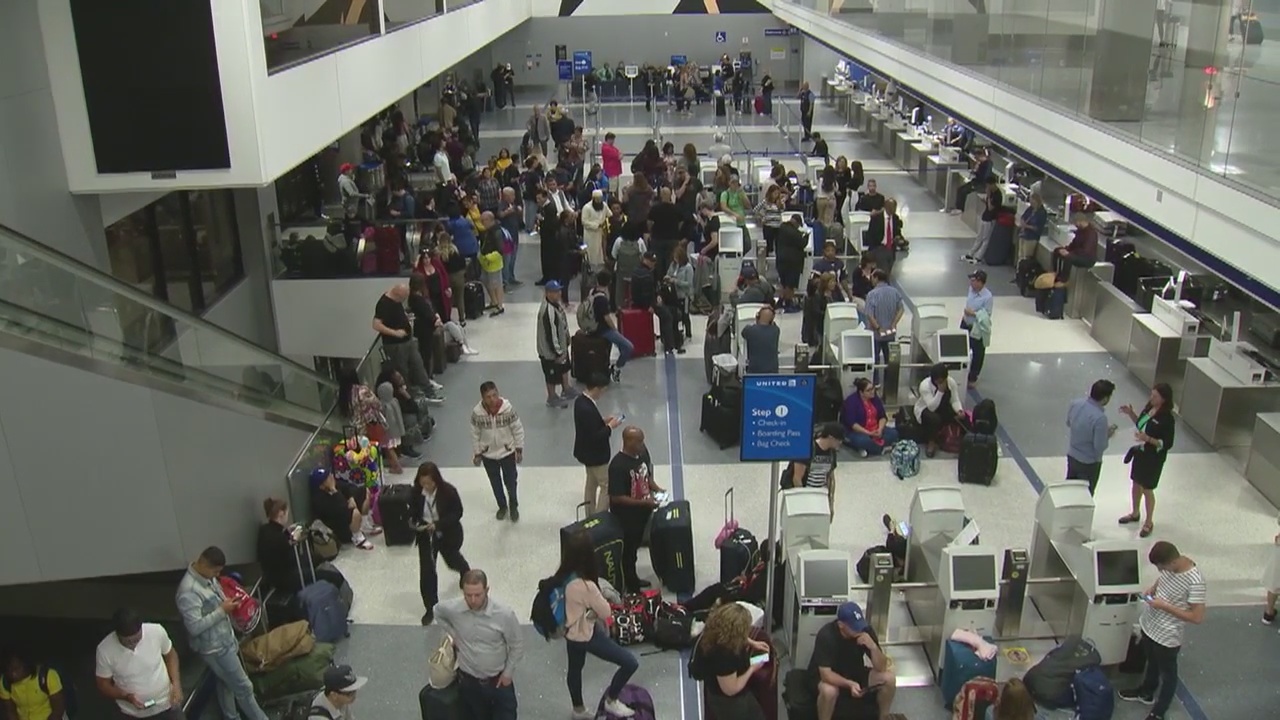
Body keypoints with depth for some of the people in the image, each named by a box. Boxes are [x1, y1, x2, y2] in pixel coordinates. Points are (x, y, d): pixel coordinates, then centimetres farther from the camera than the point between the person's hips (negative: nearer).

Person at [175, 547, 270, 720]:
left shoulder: (207, 577, -1)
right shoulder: (188, 591, -30)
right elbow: (194, 627, -30)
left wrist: (229, 602, -3)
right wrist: (222, 611, -27)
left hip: (224, 640, 9)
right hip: (214, 647, -9)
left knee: (226, 684, 24)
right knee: (243, 687, 4)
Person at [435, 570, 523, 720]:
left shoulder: (504, 614, -25)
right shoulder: (452, 609, -19)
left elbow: (517, 645, -9)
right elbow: (438, 612, 7)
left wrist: (508, 672, -6)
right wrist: (453, 634, 1)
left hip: (499, 680, -2)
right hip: (468, 681, 2)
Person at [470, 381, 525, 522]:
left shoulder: (508, 408, -24)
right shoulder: (477, 412, -21)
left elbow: (518, 429, -11)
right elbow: (475, 434, -7)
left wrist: (519, 449, -4)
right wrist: (476, 454, 1)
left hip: (507, 452, -1)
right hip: (488, 454, 1)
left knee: (510, 482, 14)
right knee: (495, 483, 19)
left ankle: (513, 506, 41)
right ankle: (502, 506, 45)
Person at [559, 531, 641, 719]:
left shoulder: (561, 577, -12)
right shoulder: (586, 586, -35)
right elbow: (606, 612, -19)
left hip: (571, 632, 9)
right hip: (587, 635, -9)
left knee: (574, 669, 30)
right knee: (631, 663, -1)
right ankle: (611, 702, 19)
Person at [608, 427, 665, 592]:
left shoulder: (642, 453, -4)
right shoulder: (618, 465, -29)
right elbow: (616, 497, -27)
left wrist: (656, 489, -5)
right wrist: (643, 502, -27)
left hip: (641, 513, 8)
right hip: (626, 516, -8)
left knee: (635, 546, 25)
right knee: (628, 551, 10)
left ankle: (633, 578, 45)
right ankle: (632, 588, 26)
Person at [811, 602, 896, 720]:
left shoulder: (866, 630, -18)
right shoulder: (826, 635, -30)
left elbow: (881, 668, -16)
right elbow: (826, 674, -32)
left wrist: (873, 647, -34)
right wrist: (849, 684, -45)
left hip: (855, 672, 5)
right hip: (831, 677, -4)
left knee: (889, 679, -19)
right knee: (829, 691, -38)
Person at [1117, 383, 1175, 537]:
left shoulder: (1167, 418, -25)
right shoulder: (1149, 407, -4)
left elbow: (1168, 444, -22)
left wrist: (1148, 439, -33)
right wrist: (1131, 414, -5)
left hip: (1154, 458, -7)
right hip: (1140, 452, 7)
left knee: (1147, 489, 8)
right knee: (1136, 483, 21)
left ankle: (1149, 523, 27)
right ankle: (1135, 513, 43)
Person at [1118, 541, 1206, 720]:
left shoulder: (1194, 581, -33)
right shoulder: (1172, 564, -11)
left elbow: (1197, 617, -28)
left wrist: (1165, 606, -28)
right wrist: (1153, 588, -7)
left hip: (1167, 636, -7)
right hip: (1150, 624, 7)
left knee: (1167, 673, 17)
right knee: (1152, 662, 30)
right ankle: (1146, 692, 54)